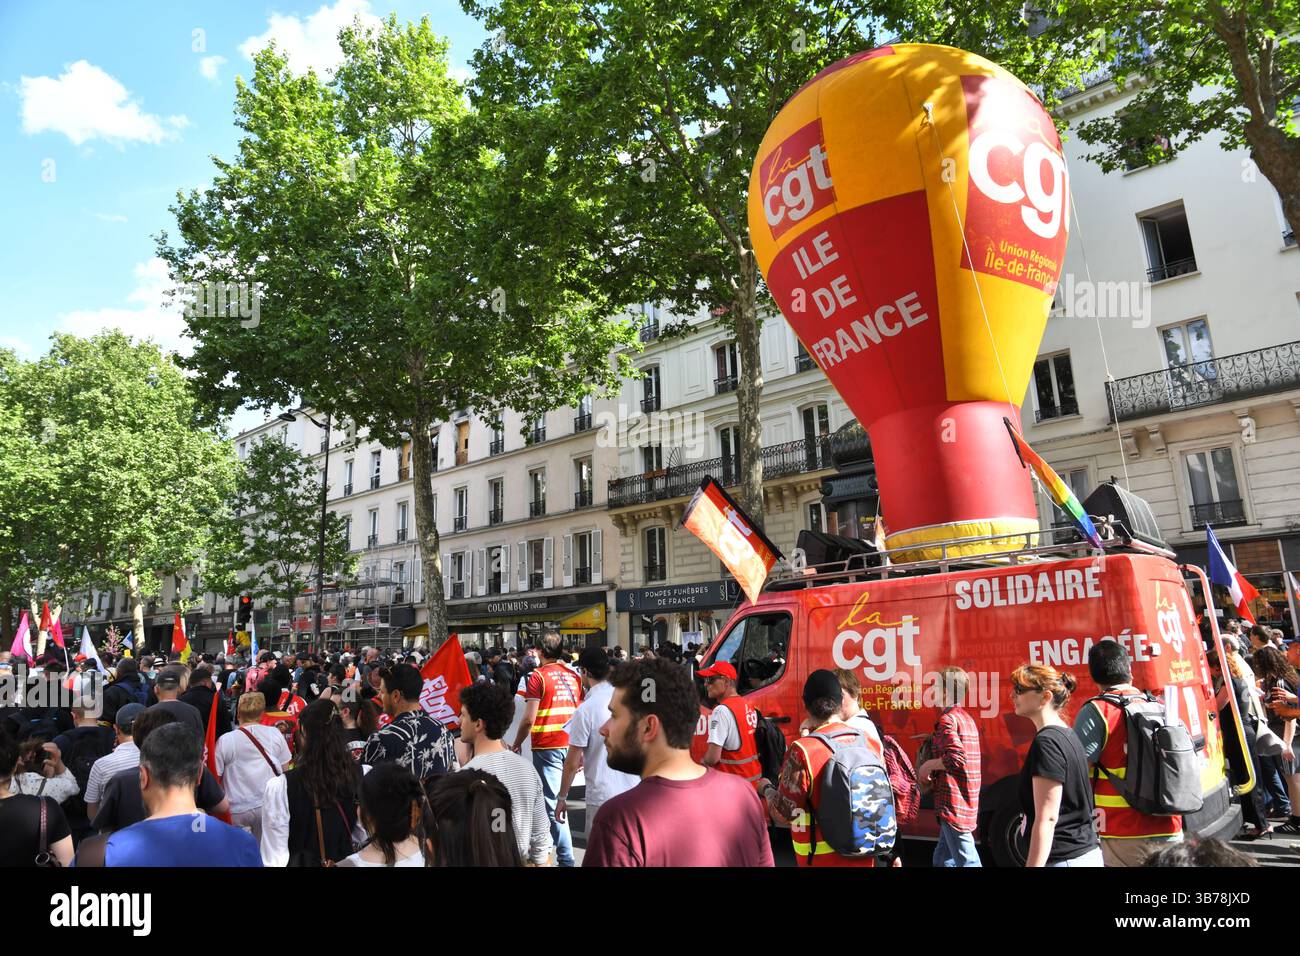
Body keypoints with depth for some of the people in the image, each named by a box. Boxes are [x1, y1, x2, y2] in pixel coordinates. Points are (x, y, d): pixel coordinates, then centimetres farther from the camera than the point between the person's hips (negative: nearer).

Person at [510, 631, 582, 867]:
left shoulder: (538, 676, -8)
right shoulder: (574, 676, 8)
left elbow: (529, 719, -13)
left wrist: (517, 744, 2)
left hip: (547, 746, -6)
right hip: (570, 744, 6)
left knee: (552, 803, -1)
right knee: (560, 798, 19)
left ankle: (566, 858, -2)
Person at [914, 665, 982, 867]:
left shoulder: (948, 718, -14)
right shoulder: (967, 718, 15)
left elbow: (956, 758, -25)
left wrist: (928, 765, -12)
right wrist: (933, 739, 14)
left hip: (953, 803, -10)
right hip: (967, 803, 10)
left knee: (967, 861, -5)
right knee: (943, 859, 17)